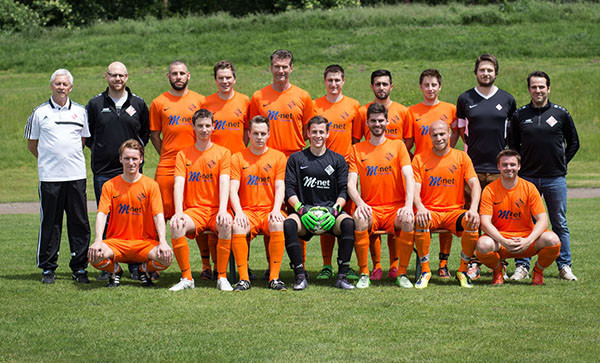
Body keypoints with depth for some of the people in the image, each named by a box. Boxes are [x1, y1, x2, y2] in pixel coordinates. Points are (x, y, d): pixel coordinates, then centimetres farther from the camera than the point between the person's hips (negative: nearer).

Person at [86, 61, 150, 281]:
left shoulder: (138, 104, 7)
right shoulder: (95, 104, 6)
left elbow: (147, 131, 18)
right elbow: (86, 134, 15)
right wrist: (97, 149, 6)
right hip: (103, 170, 0)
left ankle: (136, 266, 5)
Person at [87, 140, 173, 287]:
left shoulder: (151, 185, 2)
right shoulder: (110, 185, 5)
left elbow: (158, 216, -6)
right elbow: (102, 214, -5)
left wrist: (163, 242, -23)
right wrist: (98, 241, -23)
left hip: (144, 243, 0)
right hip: (116, 242, 0)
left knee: (166, 257, -30)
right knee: (95, 255, -32)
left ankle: (145, 270, 8)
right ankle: (115, 271, 6)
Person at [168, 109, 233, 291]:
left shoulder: (223, 153, 8)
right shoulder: (183, 154, 11)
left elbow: (224, 183, -4)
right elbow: (178, 185, -1)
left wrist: (222, 211, -21)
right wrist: (178, 212, -18)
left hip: (215, 210, -1)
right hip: (193, 210, 1)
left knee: (226, 224, -36)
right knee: (176, 225, -32)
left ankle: (222, 277, -22)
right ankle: (186, 278, -19)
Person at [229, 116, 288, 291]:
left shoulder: (278, 157, 10)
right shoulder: (238, 158, 9)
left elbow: (280, 187, 3)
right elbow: (233, 189, 1)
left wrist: (276, 210, -16)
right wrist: (239, 212, -16)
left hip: (269, 211, 0)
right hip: (247, 211, 0)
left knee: (278, 224, -34)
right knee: (237, 226, -33)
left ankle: (274, 277, -28)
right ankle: (244, 278, -26)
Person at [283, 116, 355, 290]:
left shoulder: (338, 160, 13)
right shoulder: (296, 159, 11)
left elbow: (344, 190, 6)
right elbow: (289, 189, 4)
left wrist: (335, 210, -12)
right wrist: (301, 209, -13)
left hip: (331, 209, 0)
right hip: (305, 209, 0)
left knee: (348, 223, -32)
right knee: (288, 224, -33)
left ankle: (342, 276, -27)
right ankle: (300, 275, -27)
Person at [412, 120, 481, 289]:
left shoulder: (461, 157, 6)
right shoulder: (420, 159, 5)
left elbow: (475, 184, -4)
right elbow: (415, 189, -3)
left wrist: (473, 209, -23)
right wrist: (420, 208, -25)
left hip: (454, 212, 1)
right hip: (429, 211, -1)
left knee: (472, 223, -31)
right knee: (420, 221, -35)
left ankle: (463, 270, -11)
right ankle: (425, 270, -17)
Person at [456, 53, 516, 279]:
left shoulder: (507, 100, 9)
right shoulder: (465, 99, 7)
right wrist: (473, 146, 9)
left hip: (499, 168, 0)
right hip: (472, 167, 0)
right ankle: (473, 263, 4)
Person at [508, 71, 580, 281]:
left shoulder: (561, 114, 3)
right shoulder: (520, 115, 4)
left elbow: (574, 143, 12)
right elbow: (513, 145, 13)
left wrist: (562, 163, 5)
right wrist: (520, 165, 4)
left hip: (555, 178, 0)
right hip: (527, 177, 1)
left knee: (560, 224, 4)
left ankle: (564, 266, 11)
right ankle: (522, 266, 6)